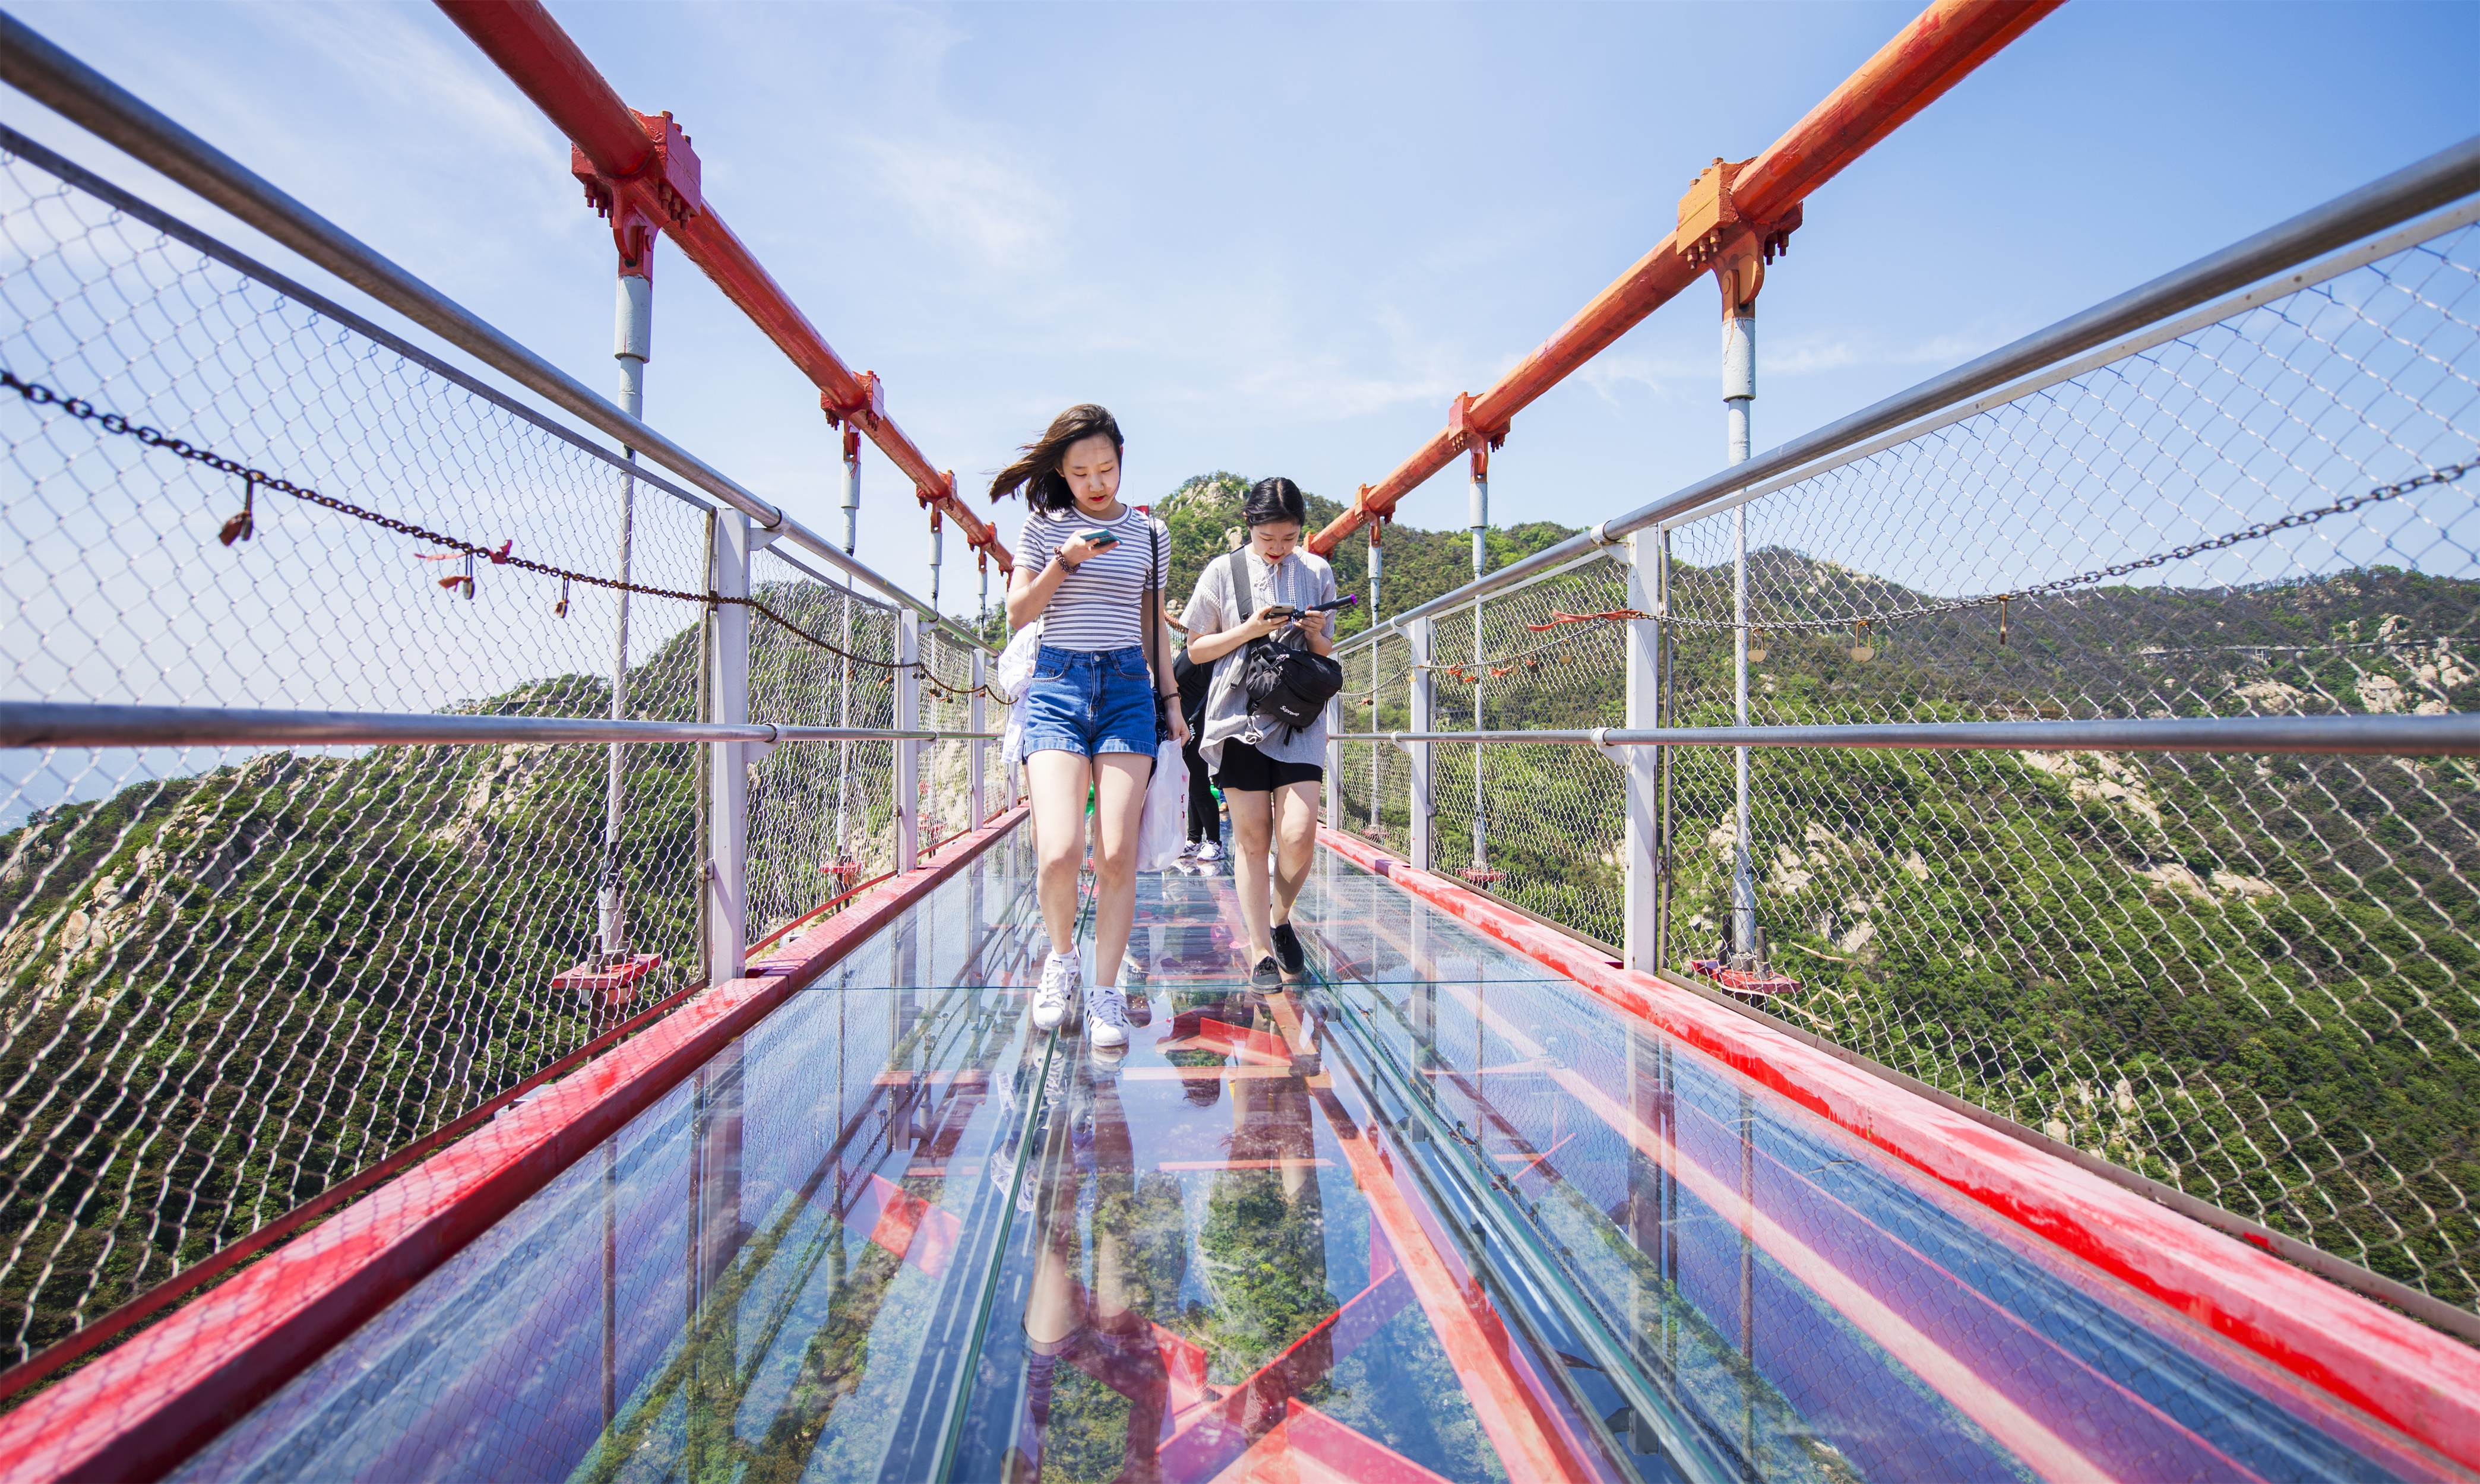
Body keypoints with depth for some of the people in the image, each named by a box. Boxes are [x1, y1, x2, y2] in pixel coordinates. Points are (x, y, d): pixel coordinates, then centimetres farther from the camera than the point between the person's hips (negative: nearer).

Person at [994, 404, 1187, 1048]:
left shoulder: (1149, 531, 12)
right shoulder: (1043, 524, 8)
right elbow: (1018, 613, 7)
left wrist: (1170, 698, 16)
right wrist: (1064, 560, -8)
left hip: (1128, 687, 1)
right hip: (1057, 685, -1)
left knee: (1117, 854, -6)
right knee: (1058, 853, -15)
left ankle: (1105, 992, 11)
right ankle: (1061, 957, 17)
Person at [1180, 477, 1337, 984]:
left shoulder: (1317, 571, 10)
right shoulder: (1222, 572, 4)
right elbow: (1196, 650, 6)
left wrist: (1315, 633, -6)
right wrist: (1250, 630, -9)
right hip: (1238, 715, -1)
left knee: (1298, 834, -10)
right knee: (1251, 835, 0)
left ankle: (1281, 917, 19)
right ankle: (1261, 950, 12)